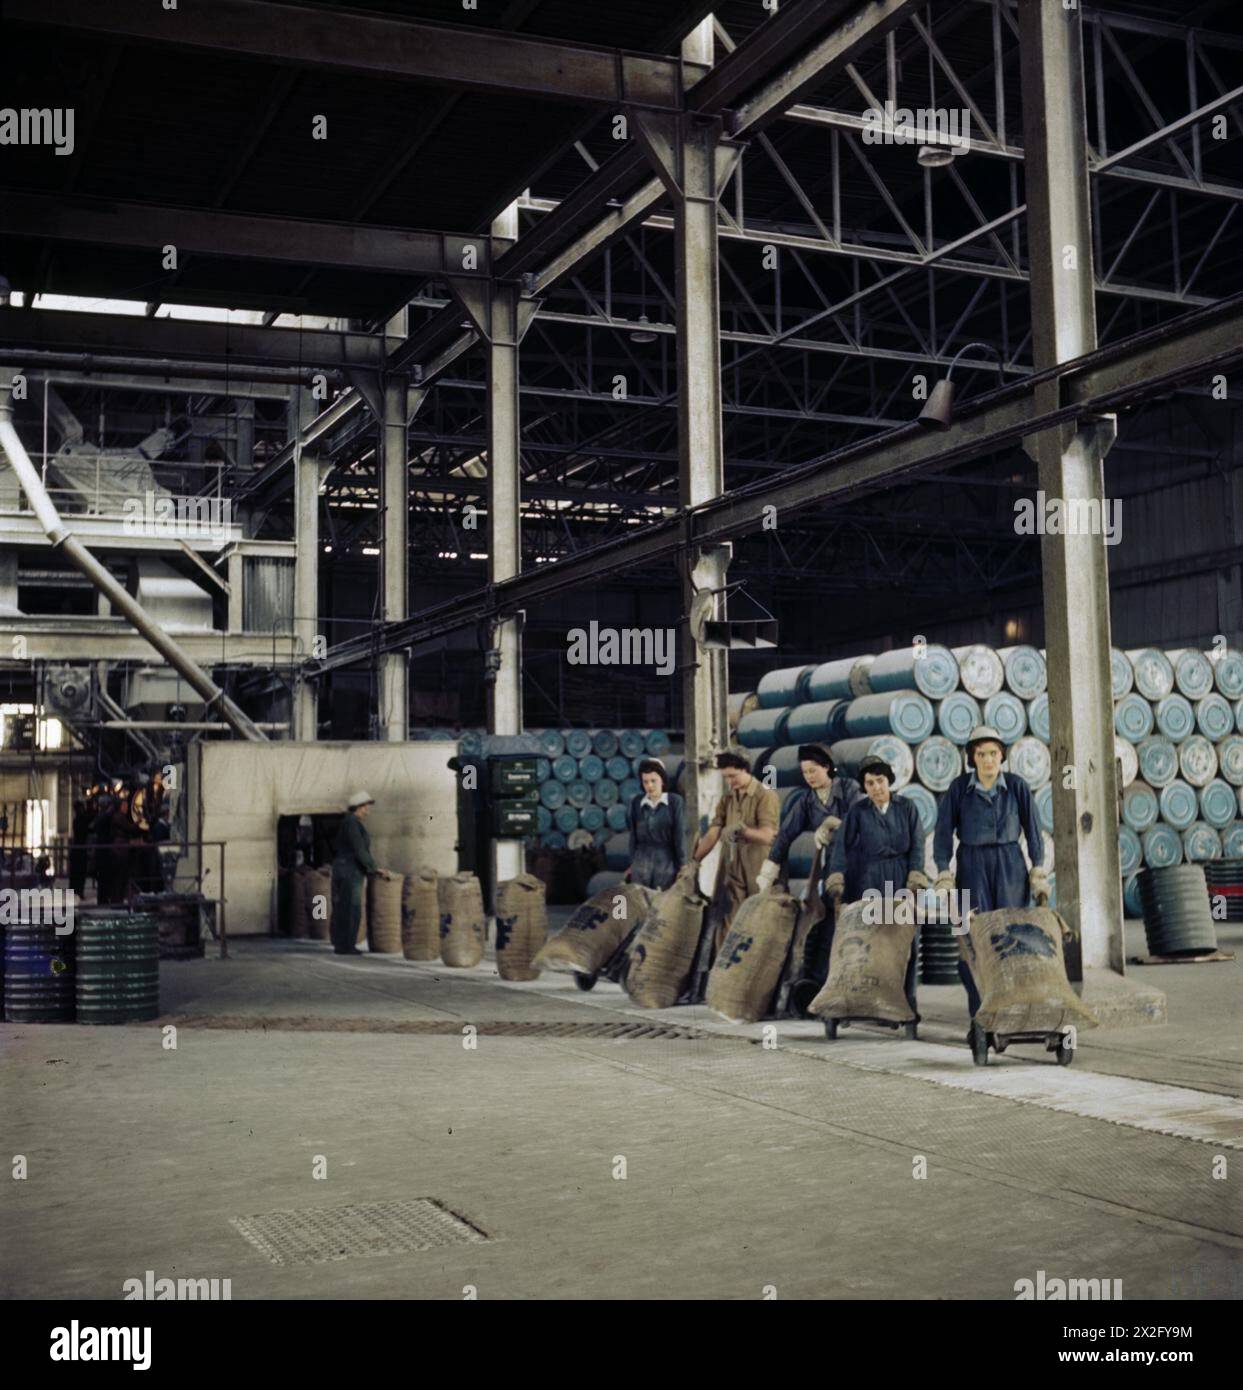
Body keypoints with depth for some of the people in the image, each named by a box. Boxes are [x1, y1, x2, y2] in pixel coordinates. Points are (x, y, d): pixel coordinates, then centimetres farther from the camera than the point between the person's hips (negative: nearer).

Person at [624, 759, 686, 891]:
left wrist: (682, 865, -4)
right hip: (641, 861, 2)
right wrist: (631, 864, 10)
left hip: (666, 861, -2)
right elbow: (633, 835, 9)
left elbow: (680, 834, -3)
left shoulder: (675, 802, -4)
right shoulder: (636, 802, 3)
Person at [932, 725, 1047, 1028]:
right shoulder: (959, 787, -4)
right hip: (972, 866, 0)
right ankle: (980, 1018, -2)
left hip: (1010, 864, 1)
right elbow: (944, 832, -2)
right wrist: (943, 875, -8)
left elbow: (1032, 829, 2)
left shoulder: (1016, 785, -3)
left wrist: (1038, 872, 0)